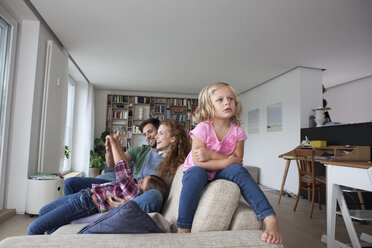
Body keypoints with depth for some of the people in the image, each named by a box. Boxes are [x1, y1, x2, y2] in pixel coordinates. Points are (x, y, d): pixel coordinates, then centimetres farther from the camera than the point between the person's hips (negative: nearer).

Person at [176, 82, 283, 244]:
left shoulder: (237, 131, -7)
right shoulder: (202, 128, -18)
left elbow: (237, 160, -12)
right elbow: (198, 163, -23)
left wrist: (211, 154, -25)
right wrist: (228, 161, -24)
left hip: (220, 175, 3)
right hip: (198, 175, -2)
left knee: (238, 170, -28)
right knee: (195, 172, -36)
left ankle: (270, 220, -31)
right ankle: (183, 230, -30)